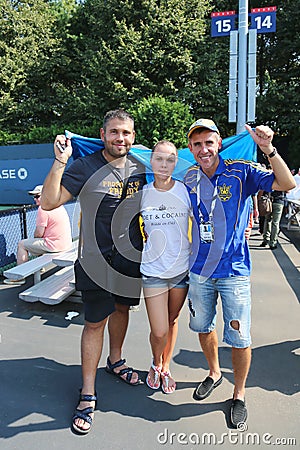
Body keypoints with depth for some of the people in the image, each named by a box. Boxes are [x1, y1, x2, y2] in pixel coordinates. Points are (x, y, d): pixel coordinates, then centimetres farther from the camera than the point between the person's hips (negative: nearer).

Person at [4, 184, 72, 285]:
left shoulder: (43, 208, -17)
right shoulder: (59, 206, 12)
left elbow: (39, 233, -16)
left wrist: (33, 237, 7)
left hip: (54, 245, -9)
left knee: (21, 244, 6)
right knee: (40, 241, 36)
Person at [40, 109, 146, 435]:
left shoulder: (140, 167, 3)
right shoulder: (85, 168, -12)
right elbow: (49, 203, -19)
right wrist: (60, 162, -29)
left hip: (132, 257, 5)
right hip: (97, 260, -5)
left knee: (121, 308, 21)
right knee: (95, 322, 3)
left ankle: (115, 360, 48)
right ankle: (88, 393, 21)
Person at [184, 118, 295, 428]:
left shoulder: (241, 172, -9)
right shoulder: (189, 179, 2)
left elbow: (287, 184, -18)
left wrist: (268, 149, -30)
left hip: (234, 271, -3)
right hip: (199, 271, 4)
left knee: (239, 338, 6)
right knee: (203, 327, 19)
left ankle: (239, 394, 33)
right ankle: (214, 373, 47)